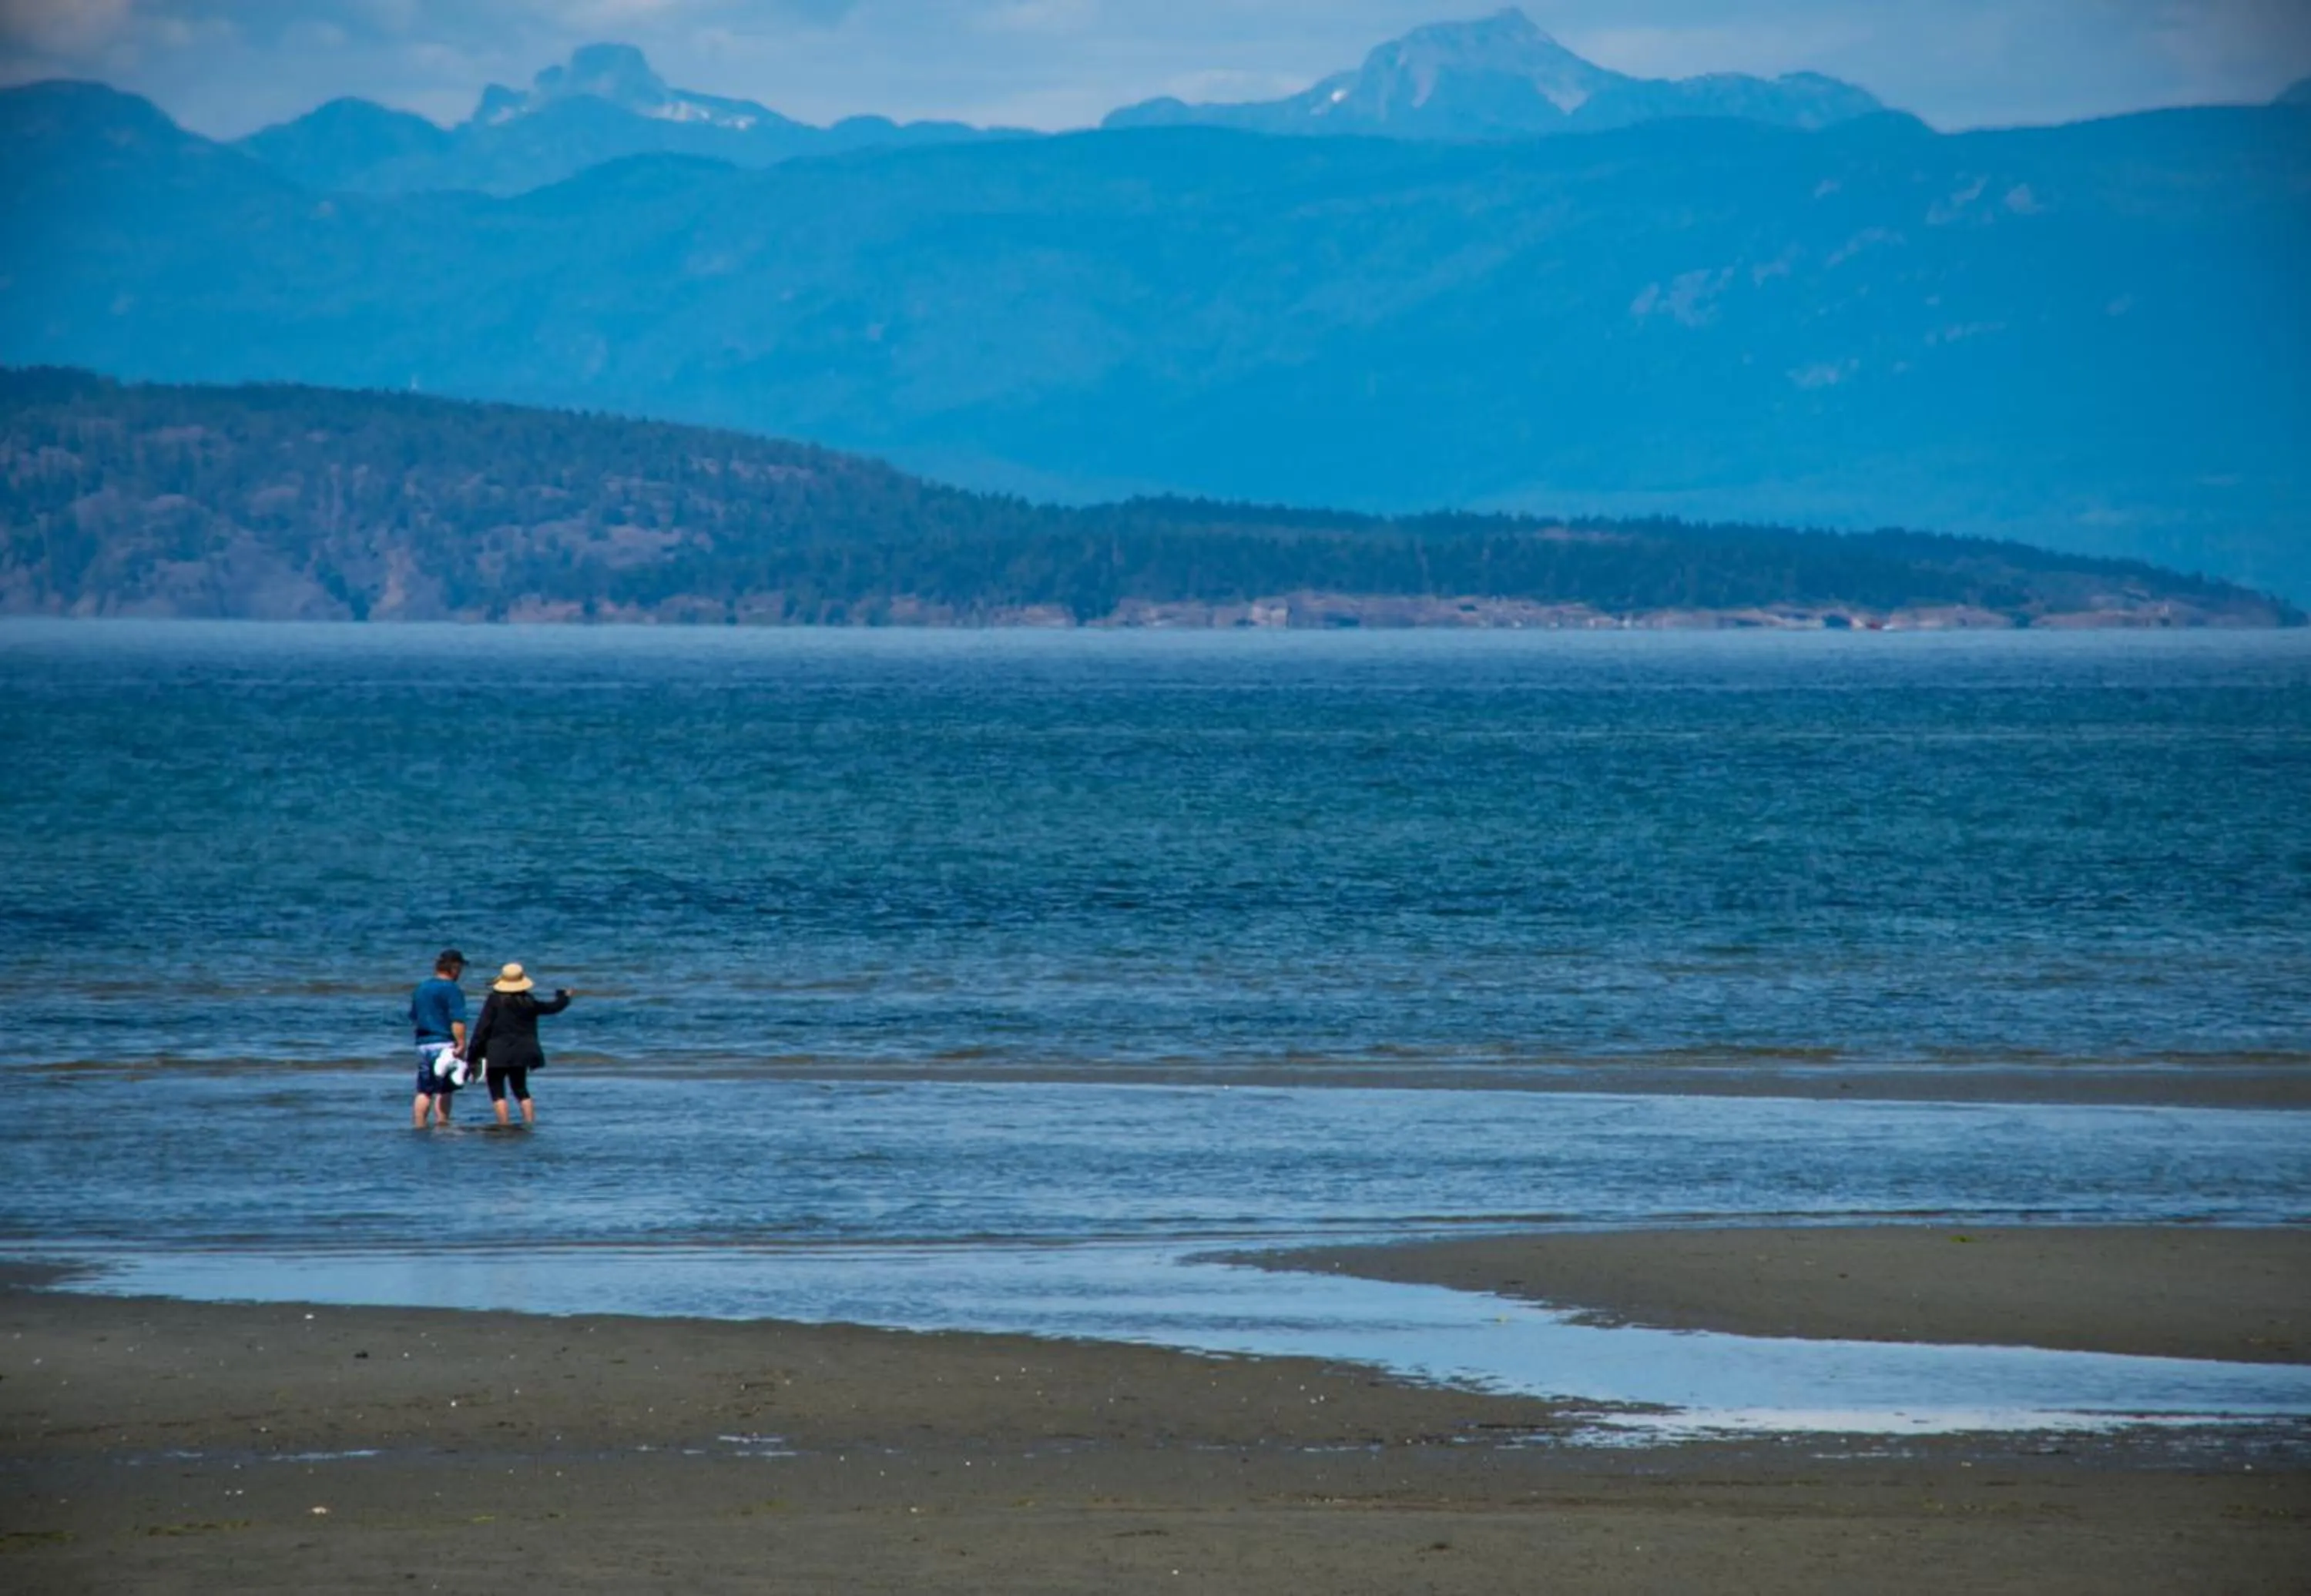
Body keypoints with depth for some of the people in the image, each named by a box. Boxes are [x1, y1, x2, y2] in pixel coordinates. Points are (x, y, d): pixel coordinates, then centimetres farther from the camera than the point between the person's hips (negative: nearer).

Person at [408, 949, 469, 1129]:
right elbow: (458, 1021, -19)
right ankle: (441, 1124, -5)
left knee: (424, 1091, 7)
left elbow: (413, 1017, 22)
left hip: (423, 1044, 7)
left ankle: (418, 1126, 4)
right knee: (444, 1090, -3)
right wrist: (461, 1044, -19)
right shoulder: (452, 990, -10)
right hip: (444, 1044, -7)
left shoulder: (421, 988, 14)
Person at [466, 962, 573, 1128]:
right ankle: (530, 1122, 12)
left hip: (498, 1054, -5)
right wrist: (565, 997, 43)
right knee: (520, 1089, 18)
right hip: (521, 1052, 5)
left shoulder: (494, 1000, -9)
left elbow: (482, 1028, -11)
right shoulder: (528, 1002, 3)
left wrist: (473, 1053, -6)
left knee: (497, 1091, 0)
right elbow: (553, 1007, 20)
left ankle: (504, 1125, -10)